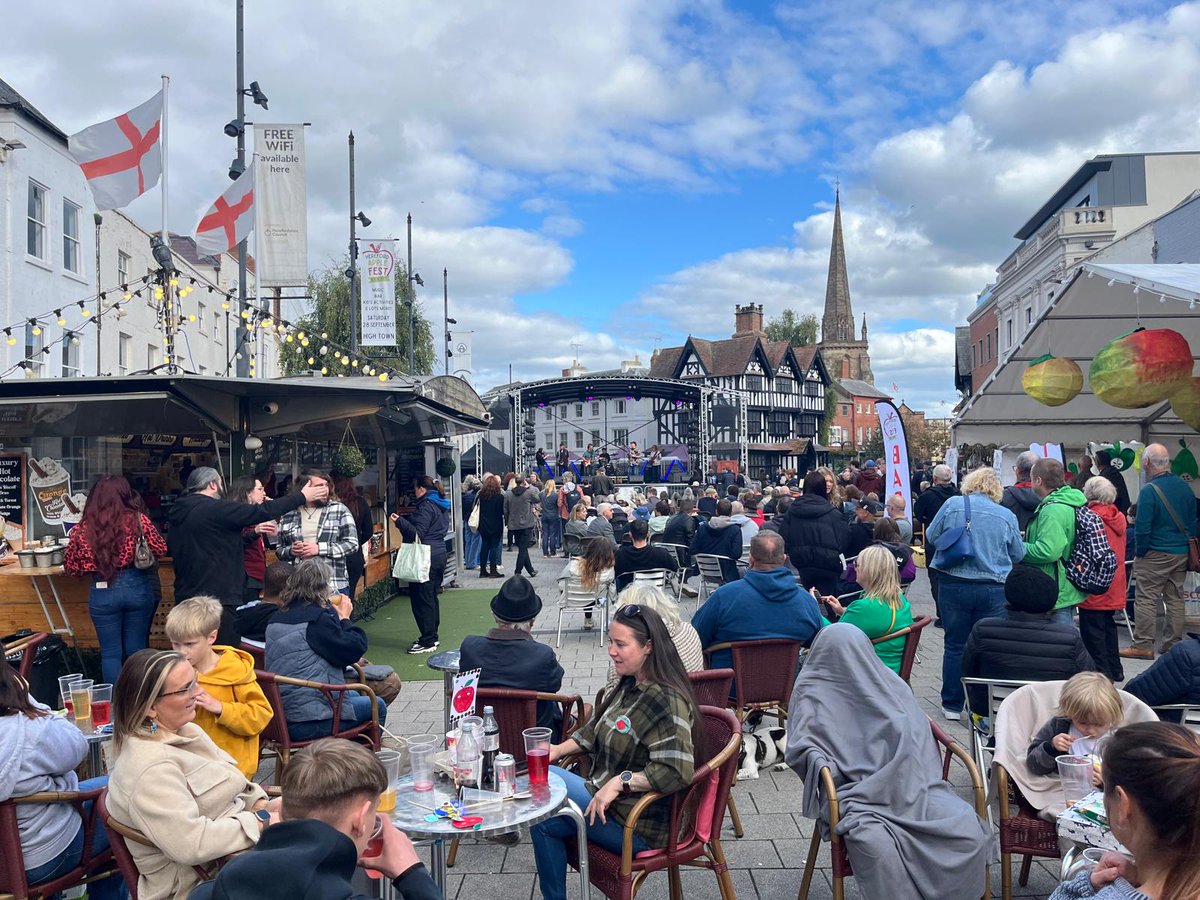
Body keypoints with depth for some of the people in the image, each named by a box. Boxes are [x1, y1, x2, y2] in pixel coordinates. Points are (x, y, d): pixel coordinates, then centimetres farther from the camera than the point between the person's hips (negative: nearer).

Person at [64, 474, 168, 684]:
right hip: (137, 587, 0)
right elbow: (161, 549, -2)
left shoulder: (82, 529, -4)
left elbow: (71, 568, 3)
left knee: (111, 654, 10)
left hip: (102, 591, 0)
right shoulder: (137, 519, -8)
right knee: (136, 651, 13)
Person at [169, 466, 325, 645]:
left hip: (186, 597, 9)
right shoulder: (216, 509, -14)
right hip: (218, 599, -9)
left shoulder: (177, 514, 12)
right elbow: (262, 512, -13)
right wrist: (302, 496, -3)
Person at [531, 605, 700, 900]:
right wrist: (559, 750, 8)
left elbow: (676, 771, -33)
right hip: (606, 798, 9)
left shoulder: (666, 701, -24)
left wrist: (620, 782, -31)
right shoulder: (629, 687, 5)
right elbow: (596, 731, 20)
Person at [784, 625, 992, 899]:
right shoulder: (812, 690, 8)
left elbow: (915, 739, 8)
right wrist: (819, 761, -19)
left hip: (905, 786, 3)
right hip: (852, 792, -3)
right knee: (874, 843, -36)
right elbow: (797, 749, 3)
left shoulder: (888, 681, 17)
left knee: (968, 828, -22)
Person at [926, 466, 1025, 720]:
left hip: (954, 584, 0)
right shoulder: (1007, 516, -2)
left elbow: (931, 536, 4)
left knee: (955, 645, 10)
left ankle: (952, 705, 18)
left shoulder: (952, 505, -5)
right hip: (993, 589, 1)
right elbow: (1018, 555, 7)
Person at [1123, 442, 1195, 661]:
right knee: (1175, 599, 13)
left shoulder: (1149, 490, -18)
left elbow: (1142, 528, -19)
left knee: (1146, 600, -1)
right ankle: (1173, 645, 18)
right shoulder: (1183, 486, 4)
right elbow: (1192, 520, 12)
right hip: (1181, 553, 7)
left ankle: (1143, 645, 1)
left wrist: (1139, 552, -6)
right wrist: (1188, 544, 18)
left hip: (1155, 554, -7)